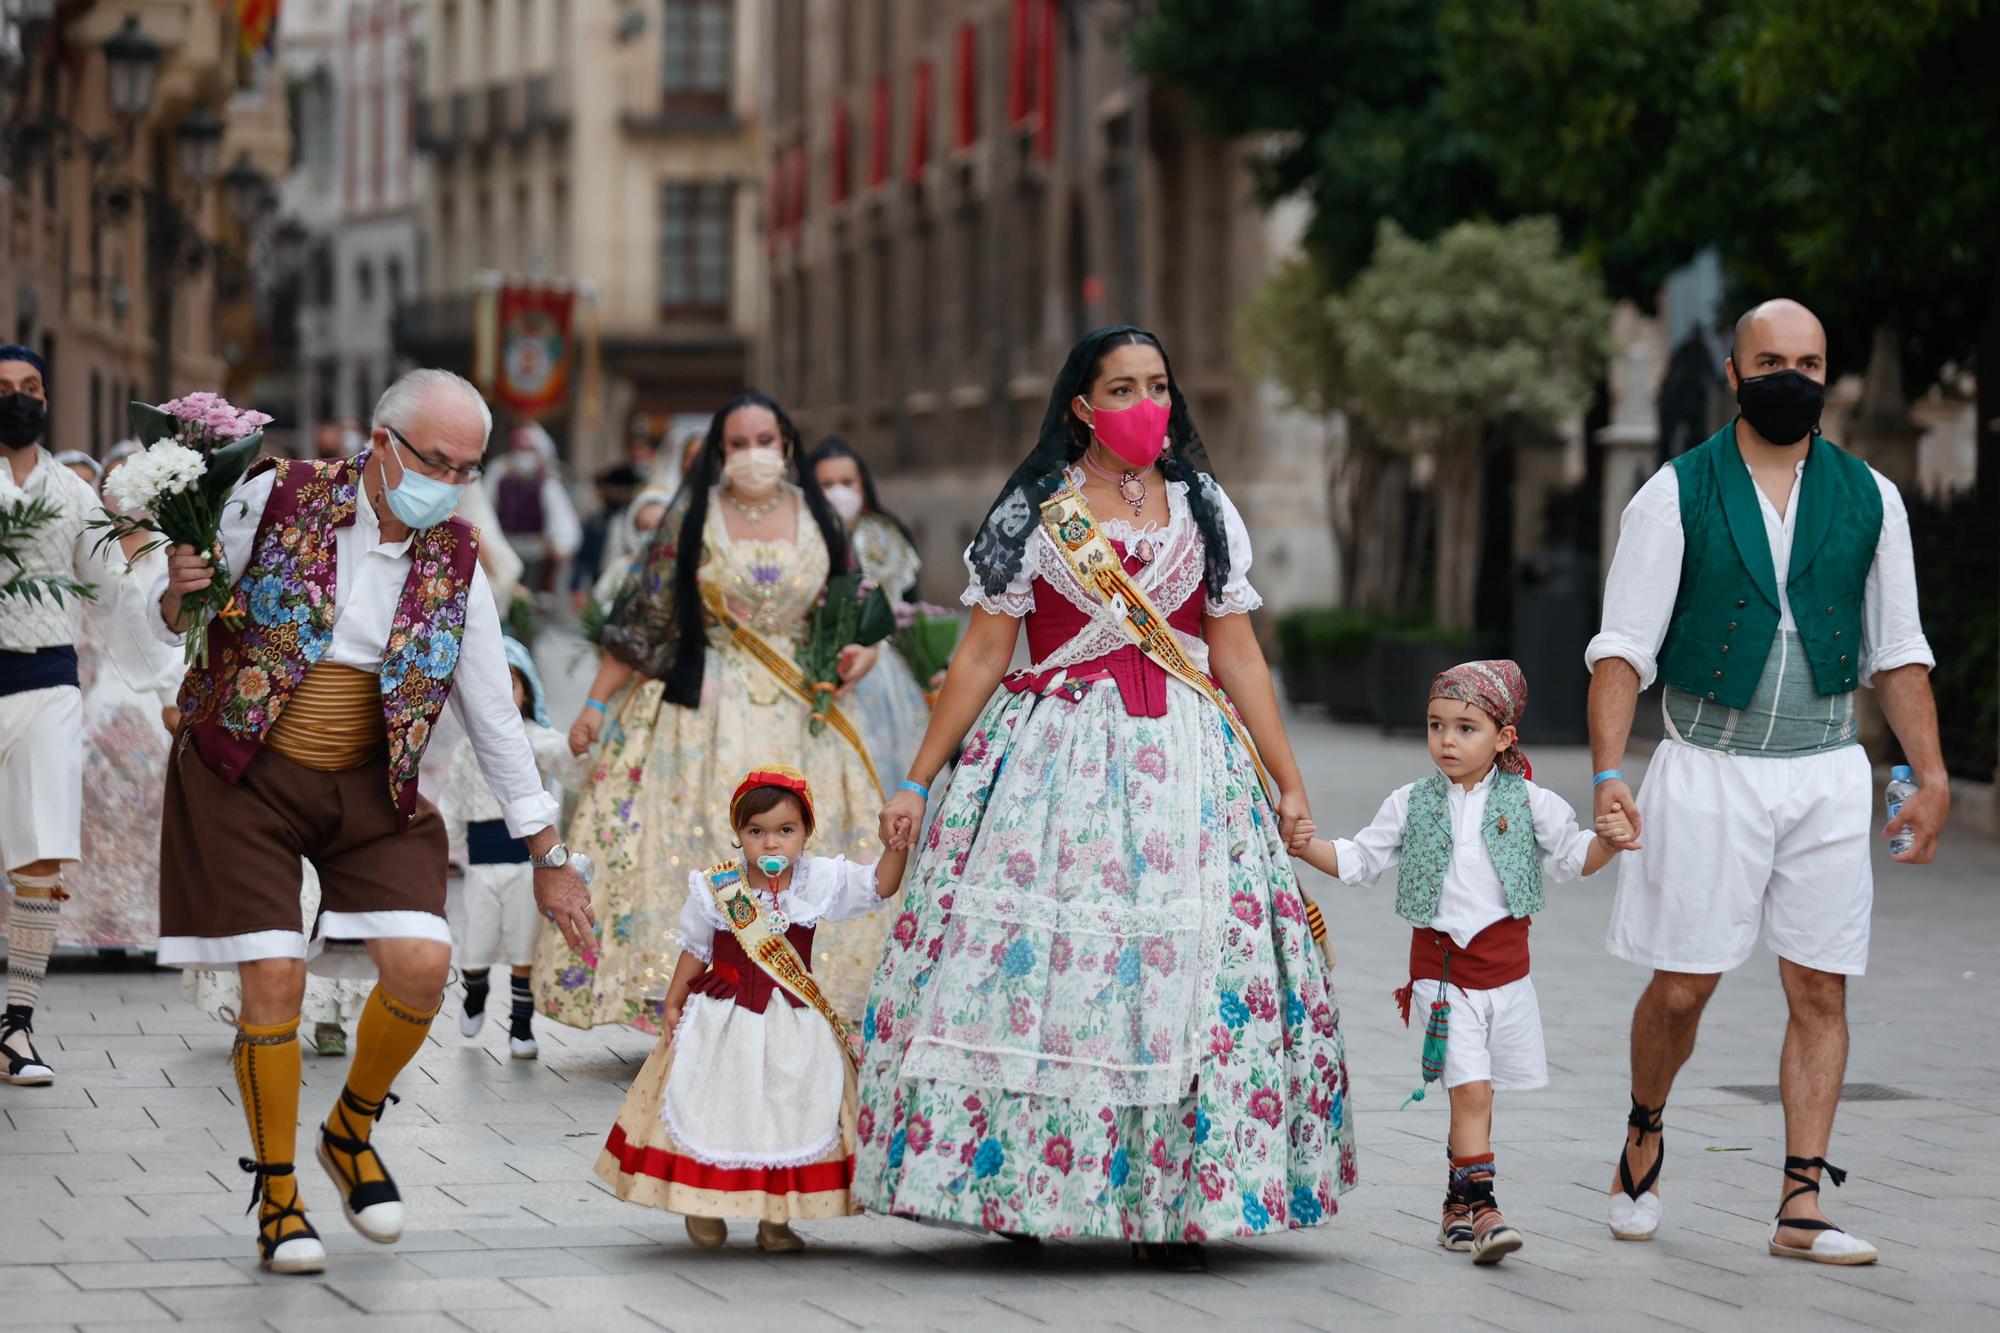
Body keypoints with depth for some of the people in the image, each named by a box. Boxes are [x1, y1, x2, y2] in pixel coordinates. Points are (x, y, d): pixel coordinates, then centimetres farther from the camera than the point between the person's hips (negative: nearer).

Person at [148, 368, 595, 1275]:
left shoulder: (454, 565, 1)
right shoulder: (276, 501, -8)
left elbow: (494, 716, 8)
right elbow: (173, 619, 3)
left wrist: (548, 854, 9)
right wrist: (178, 594, -23)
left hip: (368, 789, 3)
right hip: (245, 777, -3)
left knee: (421, 965, -13)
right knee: (273, 979, -11)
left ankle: (352, 1131, 16)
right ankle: (276, 1196, 9)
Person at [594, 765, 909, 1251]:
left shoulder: (819, 881, -7)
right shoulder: (716, 888, -9)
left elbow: (879, 886, -8)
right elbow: (695, 950, 3)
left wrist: (898, 844, -25)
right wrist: (673, 1006, 7)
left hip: (793, 1022, 1)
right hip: (725, 1019, -1)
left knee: (791, 1110, 3)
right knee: (718, 1108, 4)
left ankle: (775, 1219, 15)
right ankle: (703, 1206, 24)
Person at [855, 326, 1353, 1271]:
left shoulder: (1202, 509, 11)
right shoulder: (1032, 511, 4)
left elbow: (1239, 657, 12)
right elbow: (981, 655, 4)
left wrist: (1286, 781, 8)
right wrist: (918, 781, 1)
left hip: (1182, 765, 2)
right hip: (1054, 756, -2)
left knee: (1181, 972, -4)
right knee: (1027, 967, -8)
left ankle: (1172, 1203, 1)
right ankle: (1018, 1193, 1)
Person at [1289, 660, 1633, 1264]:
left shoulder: (1530, 803, 2)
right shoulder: (1411, 805, 2)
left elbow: (1572, 857, 9)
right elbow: (1359, 861, 9)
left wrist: (1607, 842, -10)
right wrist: (1309, 848, -6)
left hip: (1505, 969, 2)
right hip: (1440, 970, -1)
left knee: (1473, 1095, 11)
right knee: (1471, 1091, -12)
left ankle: (1457, 1204, 26)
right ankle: (1482, 1210, -13)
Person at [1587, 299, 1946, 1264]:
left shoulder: (1869, 499, 7)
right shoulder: (1675, 497, -2)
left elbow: (1897, 651, 12)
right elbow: (1624, 645, -5)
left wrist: (1932, 776, 6)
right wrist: (1607, 772, -16)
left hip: (1826, 773, 2)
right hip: (1708, 772, -2)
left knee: (1820, 991, -1)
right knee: (1682, 987, 0)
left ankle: (1801, 1209, 3)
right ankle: (1644, 1136, 29)